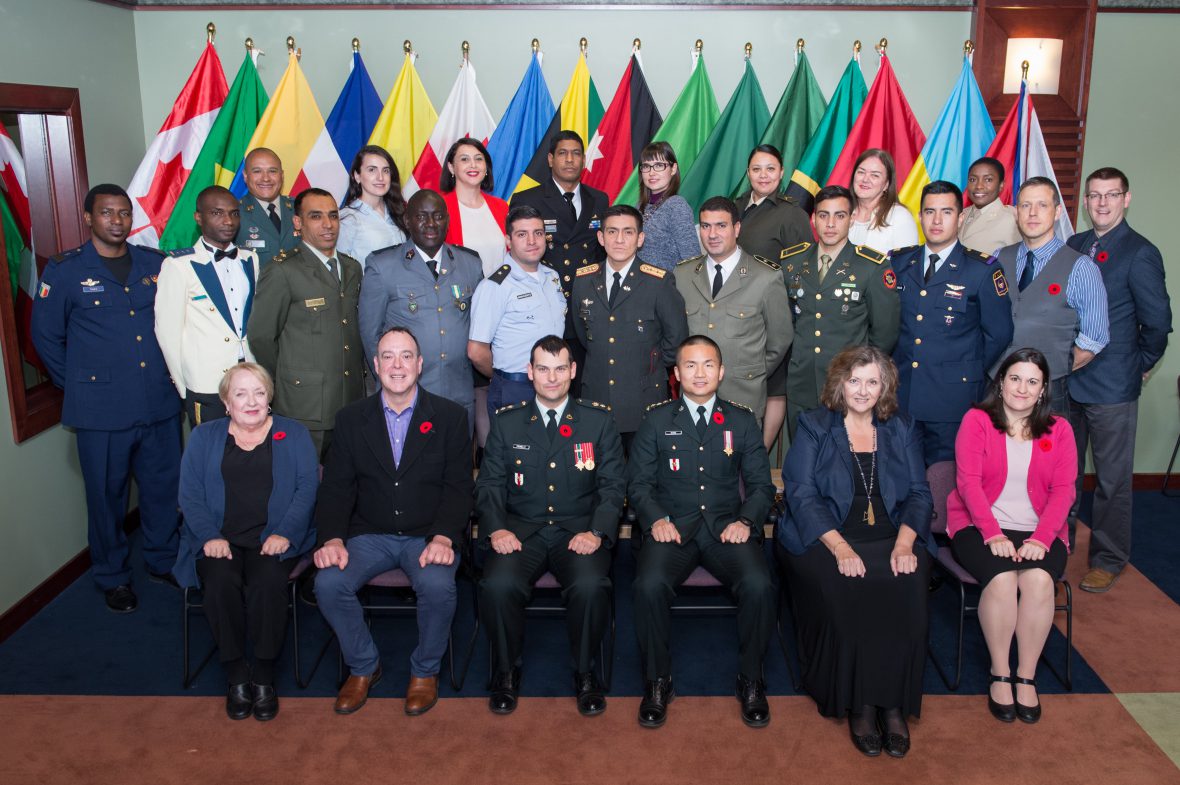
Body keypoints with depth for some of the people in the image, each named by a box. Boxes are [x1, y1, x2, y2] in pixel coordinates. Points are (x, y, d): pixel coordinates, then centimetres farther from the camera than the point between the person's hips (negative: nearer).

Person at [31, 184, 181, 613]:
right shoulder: (64, 271, -3)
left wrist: (170, 371, 8)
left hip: (159, 403, 3)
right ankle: (113, 577, 28)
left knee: (164, 486, 13)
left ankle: (164, 560, 34)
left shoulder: (155, 264, 6)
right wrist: (78, 386, 4)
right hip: (103, 410, -3)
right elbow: (46, 337, 4)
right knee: (107, 495, 9)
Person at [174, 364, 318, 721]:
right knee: (221, 581, -30)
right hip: (219, 540, 1)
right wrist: (210, 536, -11)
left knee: (267, 582, -31)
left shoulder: (294, 434, 13)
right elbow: (190, 494, 6)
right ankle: (236, 676, -13)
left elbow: (307, 488, 2)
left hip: (274, 538, -1)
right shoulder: (204, 437, 16)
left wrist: (284, 533, -13)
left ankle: (264, 676, -15)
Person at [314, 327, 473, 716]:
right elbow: (336, 487, 4)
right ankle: (363, 666, 4)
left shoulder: (450, 417, 1)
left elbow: (458, 487, -4)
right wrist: (333, 538, -13)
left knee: (438, 586, -31)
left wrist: (443, 538, -20)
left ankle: (425, 670, -1)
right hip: (369, 535, 2)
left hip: (429, 536, -2)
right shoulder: (351, 418, 7)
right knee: (328, 584, -23)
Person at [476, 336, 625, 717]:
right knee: (498, 585, -29)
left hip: (578, 530, -1)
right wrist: (496, 528, -10)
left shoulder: (599, 421, 8)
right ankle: (506, 671, -2)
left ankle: (584, 672, -4)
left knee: (591, 586, -31)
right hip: (521, 530, 1)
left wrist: (596, 532, -13)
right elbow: (488, 484, 8)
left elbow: (612, 485, 4)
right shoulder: (506, 423, 11)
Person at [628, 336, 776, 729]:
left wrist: (746, 521, -9)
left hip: (726, 527, 1)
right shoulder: (656, 420, 9)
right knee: (650, 585, -30)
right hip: (672, 527, -1)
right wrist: (656, 519, -11)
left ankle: (751, 681, -4)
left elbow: (761, 484, 11)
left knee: (759, 586, -28)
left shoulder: (742, 421, 13)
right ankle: (657, 682, -8)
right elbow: (638, 482, 7)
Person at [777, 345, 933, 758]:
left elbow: (919, 493, 9)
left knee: (906, 589, -28)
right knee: (843, 594, -30)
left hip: (892, 538, 2)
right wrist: (840, 547, -18)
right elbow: (802, 495, -5)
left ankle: (894, 704, -15)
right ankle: (858, 704, -14)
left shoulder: (902, 429, 15)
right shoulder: (813, 427, 6)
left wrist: (905, 542, -10)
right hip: (824, 539, -2)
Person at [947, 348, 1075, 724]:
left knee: (1039, 579, -30)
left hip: (1039, 532, 2)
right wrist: (993, 535, -19)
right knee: (1002, 579, -31)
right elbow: (968, 482, -7)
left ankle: (1027, 677, -15)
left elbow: (1063, 490, 1)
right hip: (980, 526, -2)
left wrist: (1041, 539, -15)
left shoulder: (1059, 429, 10)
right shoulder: (977, 421, 2)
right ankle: (999, 675, -13)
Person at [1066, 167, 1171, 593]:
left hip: (1112, 386, -5)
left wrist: (1139, 366, -1)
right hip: (1066, 381, 6)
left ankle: (1108, 561, 18)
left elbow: (1158, 322, -8)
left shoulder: (1140, 253, -10)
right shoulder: (1073, 246, 8)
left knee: (1113, 479, 5)